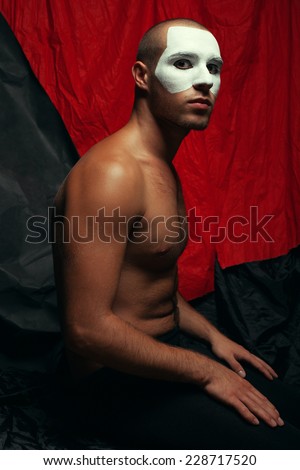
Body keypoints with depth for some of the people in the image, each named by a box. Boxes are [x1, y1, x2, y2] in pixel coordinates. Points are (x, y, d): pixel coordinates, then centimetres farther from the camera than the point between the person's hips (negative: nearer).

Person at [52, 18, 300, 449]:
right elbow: (88, 328, -27)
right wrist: (206, 371, -19)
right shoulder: (110, 172, -23)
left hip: (170, 348, 9)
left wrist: (213, 338, 6)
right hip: (120, 381, -9)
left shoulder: (163, 169, 9)